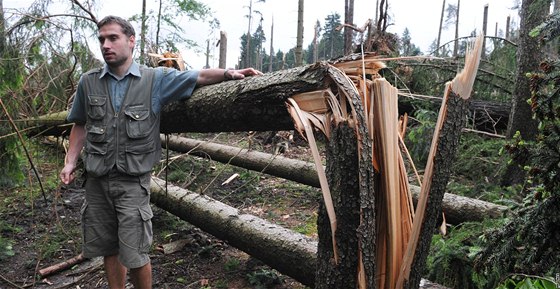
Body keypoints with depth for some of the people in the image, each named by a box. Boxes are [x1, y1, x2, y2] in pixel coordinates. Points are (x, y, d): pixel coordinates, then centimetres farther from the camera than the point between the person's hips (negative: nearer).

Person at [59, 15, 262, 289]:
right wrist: (70, 161, 5)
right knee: (108, 248, 15)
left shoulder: (155, 79, -3)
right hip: (97, 180, 3)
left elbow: (199, 76, -4)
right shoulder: (88, 82, 3)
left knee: (135, 255, -1)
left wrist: (229, 73, -18)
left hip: (133, 181, -3)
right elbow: (80, 126, 12)